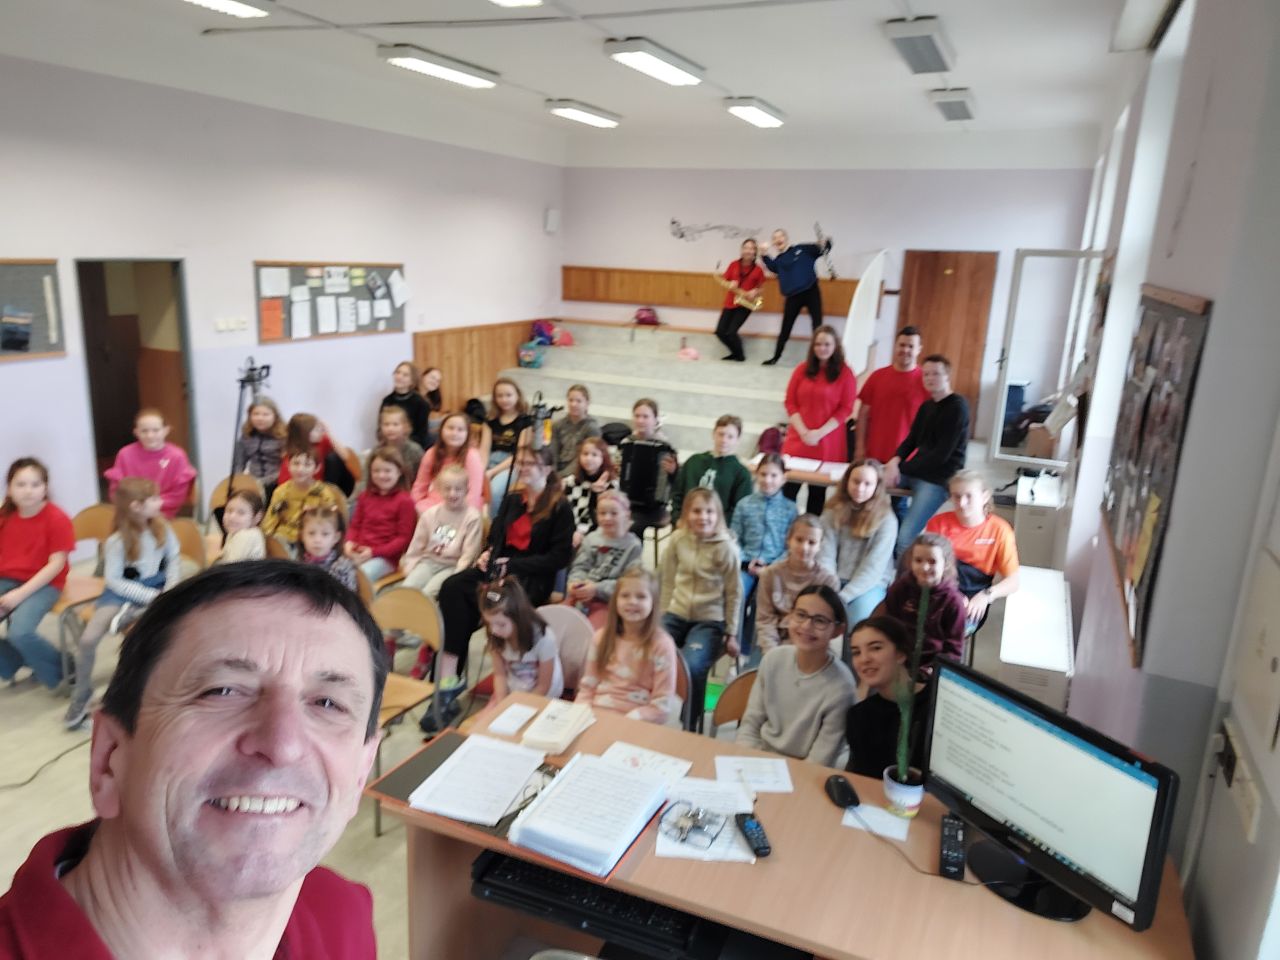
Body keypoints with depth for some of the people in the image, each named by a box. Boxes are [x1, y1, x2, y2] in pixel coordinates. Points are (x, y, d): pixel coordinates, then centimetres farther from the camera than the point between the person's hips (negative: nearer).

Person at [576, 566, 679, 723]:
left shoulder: (661, 644, -6)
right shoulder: (602, 637, 8)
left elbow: (662, 706, -7)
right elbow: (587, 687, 13)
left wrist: (626, 722, -18)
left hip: (636, 724, -3)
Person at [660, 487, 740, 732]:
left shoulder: (725, 547, -11)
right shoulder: (677, 539, -3)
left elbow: (734, 593, -4)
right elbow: (668, 582, 8)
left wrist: (731, 634, -1)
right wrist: (662, 616, 8)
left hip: (710, 621, -3)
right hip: (676, 615, 4)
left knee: (691, 665, -27)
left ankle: (691, 724, -6)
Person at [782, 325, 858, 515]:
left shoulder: (844, 373, 0)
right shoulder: (802, 369, 8)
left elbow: (845, 409, -4)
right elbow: (790, 402, 5)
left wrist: (820, 433, -14)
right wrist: (803, 431, -9)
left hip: (827, 443, -2)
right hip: (798, 439, 2)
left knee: (818, 492, 5)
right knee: (789, 488, -4)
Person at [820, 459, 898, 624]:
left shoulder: (886, 519, -4)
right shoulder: (834, 512, 6)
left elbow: (874, 566, -12)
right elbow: (826, 554, -3)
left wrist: (842, 597, -23)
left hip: (870, 585, -2)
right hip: (835, 581, 2)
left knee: (858, 617, -34)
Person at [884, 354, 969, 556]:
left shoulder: (957, 407, -11)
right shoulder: (926, 406, 15)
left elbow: (941, 454, -16)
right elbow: (911, 440, 14)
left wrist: (901, 469, -16)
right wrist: (896, 460, -8)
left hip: (938, 479, -9)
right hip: (915, 472, 9)